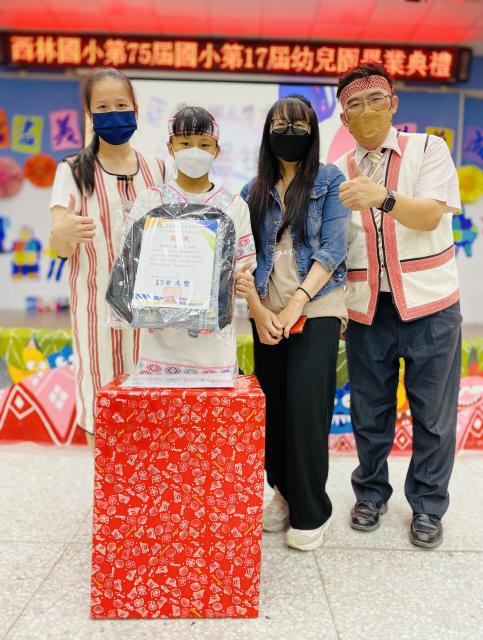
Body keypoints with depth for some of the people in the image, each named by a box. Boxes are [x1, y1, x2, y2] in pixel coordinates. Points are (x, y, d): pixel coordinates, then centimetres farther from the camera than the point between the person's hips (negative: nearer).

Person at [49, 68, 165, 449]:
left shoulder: (156, 170, 8)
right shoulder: (74, 171, 0)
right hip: (98, 309, -2)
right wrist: (66, 233, -34)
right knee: (102, 404, 0)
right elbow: (59, 247, -10)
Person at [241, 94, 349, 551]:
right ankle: (285, 493, 24)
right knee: (274, 406, 5)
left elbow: (333, 249, -7)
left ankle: (311, 512, 8)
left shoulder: (329, 180, 3)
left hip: (316, 308, -3)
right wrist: (259, 311, -9)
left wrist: (295, 305, -16)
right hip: (266, 313, 4)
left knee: (305, 406, -8)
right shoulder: (254, 191, 12)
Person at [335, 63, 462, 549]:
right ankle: (370, 493, 33)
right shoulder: (340, 173, 7)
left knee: (432, 413, 7)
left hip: (429, 306, -2)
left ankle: (427, 505, 26)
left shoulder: (427, 149, 0)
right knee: (370, 412, 12)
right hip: (366, 310, 2)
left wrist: (383, 197, -34)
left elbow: (430, 216, -15)